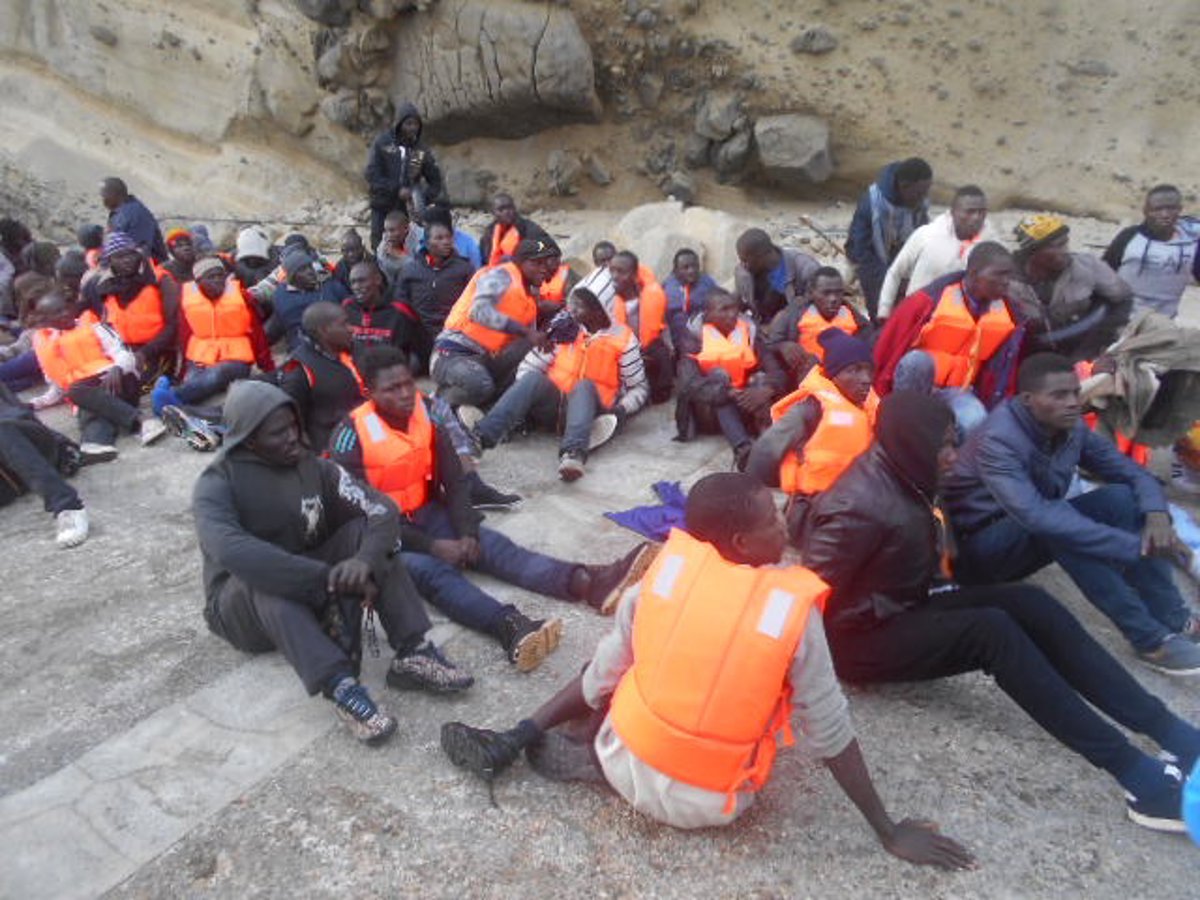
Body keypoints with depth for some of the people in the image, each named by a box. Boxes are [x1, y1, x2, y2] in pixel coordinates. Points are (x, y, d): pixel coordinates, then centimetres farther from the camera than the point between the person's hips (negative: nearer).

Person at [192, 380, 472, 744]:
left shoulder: (314, 468, -4)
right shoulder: (217, 484, -16)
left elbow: (382, 509, -15)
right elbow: (230, 550, -37)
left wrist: (366, 559, -38)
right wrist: (330, 580, -42)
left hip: (313, 598, 4)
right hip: (242, 604, -4)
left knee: (363, 529, -19)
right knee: (265, 577, -36)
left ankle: (413, 651, -31)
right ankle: (341, 687, -48)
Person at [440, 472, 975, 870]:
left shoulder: (666, 566, -10)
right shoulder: (793, 608, -16)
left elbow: (602, 678, -1)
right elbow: (829, 734, -10)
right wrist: (890, 832, 3)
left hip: (629, 768, 1)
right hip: (709, 805, -1)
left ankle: (514, 741, 12)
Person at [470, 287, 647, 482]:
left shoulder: (623, 338, 2)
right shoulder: (564, 329, 7)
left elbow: (639, 388, 8)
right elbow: (529, 365, 6)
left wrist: (621, 409, -12)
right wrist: (518, 409, -8)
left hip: (589, 408, -2)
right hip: (551, 406, 2)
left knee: (585, 385, -34)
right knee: (534, 378, -28)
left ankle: (574, 453, -59)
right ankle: (481, 436, -48)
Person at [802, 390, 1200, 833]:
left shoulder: (899, 477, 2)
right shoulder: (858, 507, -26)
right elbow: (816, 598, -26)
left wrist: (935, 585, 3)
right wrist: (887, 612, -16)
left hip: (906, 609, 9)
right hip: (863, 639, -9)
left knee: (1030, 604, -8)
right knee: (990, 630, -28)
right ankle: (1135, 773, -25)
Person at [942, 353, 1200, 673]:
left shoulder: (1071, 428, -4)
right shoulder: (998, 441, -29)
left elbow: (1132, 472, 2)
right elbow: (1036, 516, -41)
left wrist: (1156, 513, -21)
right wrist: (1136, 545, -40)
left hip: (1038, 540, 7)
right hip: (981, 544, -7)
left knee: (1121, 496, -13)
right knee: (1057, 529, -35)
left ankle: (1174, 618, -9)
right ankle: (1149, 638, -25)